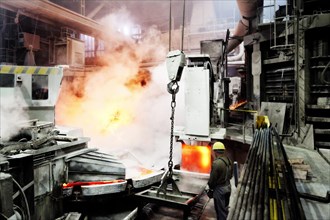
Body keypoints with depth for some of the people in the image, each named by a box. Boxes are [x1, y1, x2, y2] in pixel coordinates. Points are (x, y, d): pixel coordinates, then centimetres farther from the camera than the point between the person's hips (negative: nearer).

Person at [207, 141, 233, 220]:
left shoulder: (216, 163, -26)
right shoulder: (228, 160, -1)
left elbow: (212, 178, -19)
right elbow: (230, 175, 10)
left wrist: (210, 187, -2)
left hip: (220, 189, -8)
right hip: (228, 186, 8)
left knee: (220, 210, 6)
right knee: (225, 208, 23)